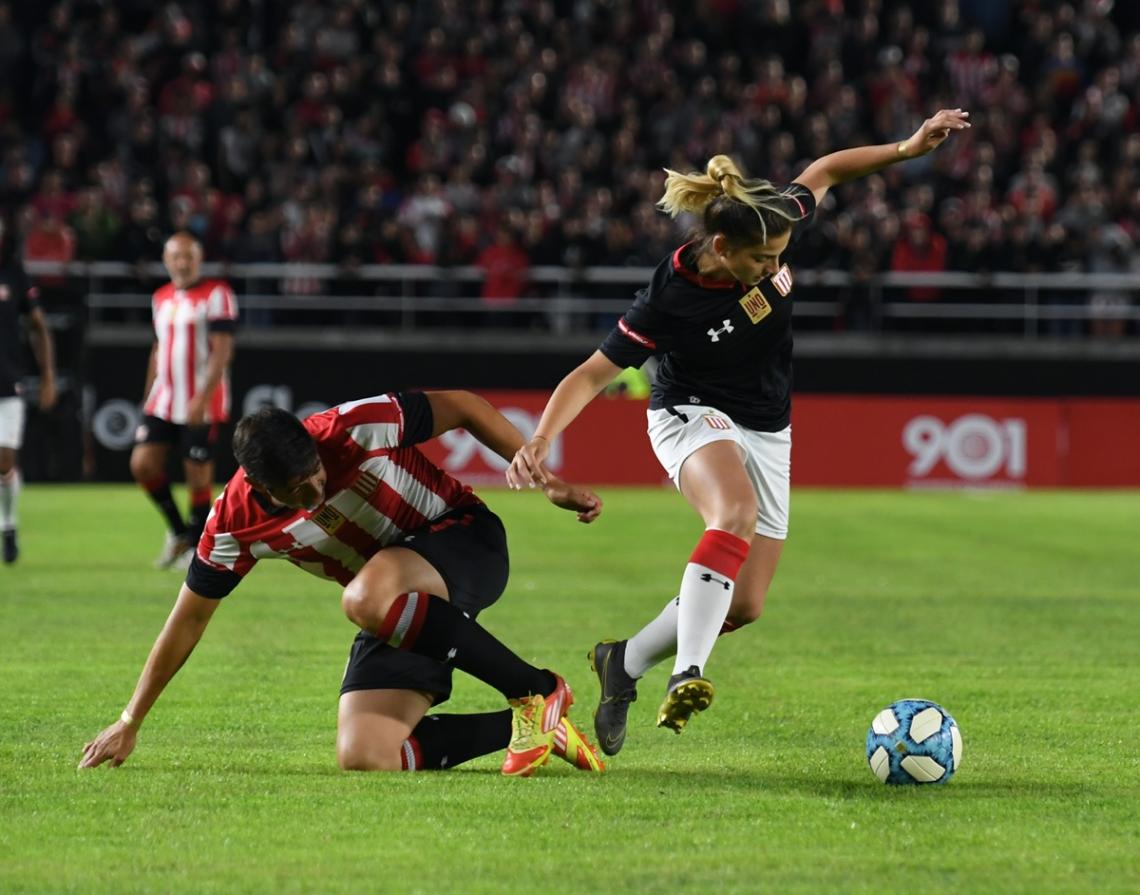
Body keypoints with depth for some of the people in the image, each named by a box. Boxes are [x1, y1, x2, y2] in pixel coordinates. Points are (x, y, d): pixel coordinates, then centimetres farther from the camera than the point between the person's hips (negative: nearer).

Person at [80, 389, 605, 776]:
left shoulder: (356, 428, -23)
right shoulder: (235, 526, -14)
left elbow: (463, 408, -9)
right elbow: (188, 620, 0)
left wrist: (547, 483, -7)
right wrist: (129, 723, 3)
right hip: (402, 613, 5)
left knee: (366, 598, -38)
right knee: (363, 757, -16)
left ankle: (536, 691, -24)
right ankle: (530, 727, -1)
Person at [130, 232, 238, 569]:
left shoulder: (216, 295, -8)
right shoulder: (161, 298, 13)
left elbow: (222, 351, -14)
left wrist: (202, 398, -22)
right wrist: (148, 399, 21)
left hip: (202, 404, -6)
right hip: (164, 400, 6)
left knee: (198, 474, -2)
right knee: (143, 463, -5)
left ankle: (195, 545, 12)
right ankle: (178, 531, 13)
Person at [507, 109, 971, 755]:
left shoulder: (775, 228, -14)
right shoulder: (669, 300, -26)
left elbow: (823, 172, 6)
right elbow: (591, 375, -19)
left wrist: (909, 147, -2)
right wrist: (540, 441, -33)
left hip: (767, 434, 6)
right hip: (695, 417, -6)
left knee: (744, 606, 0)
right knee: (737, 514, -40)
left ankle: (626, 662, 22)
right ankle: (688, 674, -43)